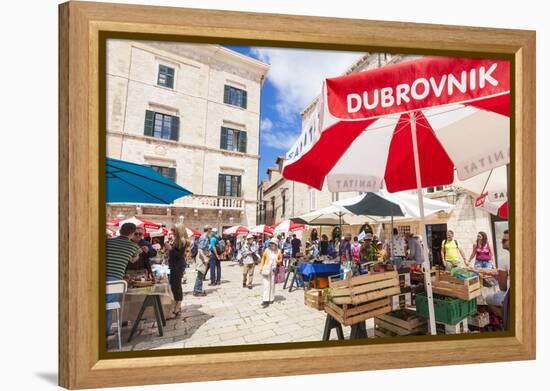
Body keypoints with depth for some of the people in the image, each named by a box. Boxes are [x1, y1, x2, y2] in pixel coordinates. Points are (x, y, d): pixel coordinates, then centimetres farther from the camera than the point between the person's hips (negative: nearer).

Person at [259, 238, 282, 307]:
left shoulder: (278, 252, 2)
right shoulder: (267, 250, -1)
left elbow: (280, 260, 14)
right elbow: (263, 259, 5)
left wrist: (278, 261, -9)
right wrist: (261, 268, 3)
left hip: (274, 270, 1)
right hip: (266, 270, -1)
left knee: (272, 285, 10)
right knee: (266, 285, -5)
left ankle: (271, 299, 23)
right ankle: (265, 300, -5)